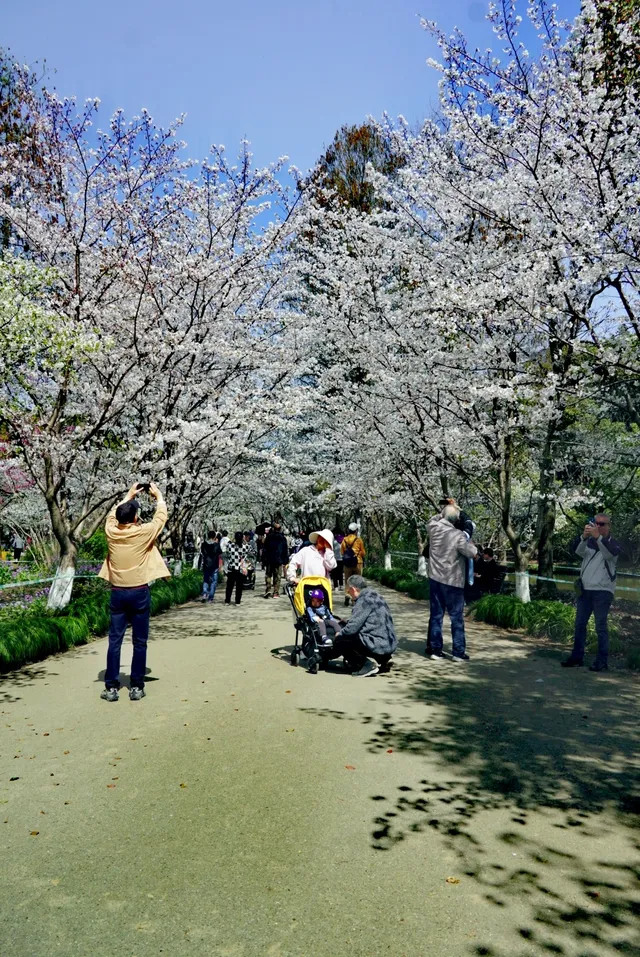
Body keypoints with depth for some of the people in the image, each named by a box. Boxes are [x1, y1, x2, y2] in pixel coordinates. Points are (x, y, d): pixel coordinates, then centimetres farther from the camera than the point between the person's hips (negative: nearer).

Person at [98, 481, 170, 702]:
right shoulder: (143, 532, -11)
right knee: (139, 642, 6)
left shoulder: (111, 531, -2)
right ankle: (136, 687, 10)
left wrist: (129, 496, 30)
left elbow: (113, 515, 20)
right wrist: (158, 496, 21)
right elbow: (161, 516, 5)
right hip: (139, 592, -3)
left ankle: (111, 688, 9)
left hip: (117, 592, 3)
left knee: (115, 641, 7)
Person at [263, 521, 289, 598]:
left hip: (269, 560, 0)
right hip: (279, 560, 0)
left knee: (268, 575, 10)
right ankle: (275, 593, 4)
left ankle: (268, 590, -5)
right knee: (277, 576, 6)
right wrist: (285, 561, 9)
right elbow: (286, 551, 3)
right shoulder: (283, 538, 0)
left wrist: (263, 559, 6)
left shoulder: (268, 537, -1)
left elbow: (264, 549, 0)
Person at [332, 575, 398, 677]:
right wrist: (346, 623, 26)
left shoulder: (364, 600, -12)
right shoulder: (376, 596, 17)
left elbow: (352, 628, -16)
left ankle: (367, 665, -8)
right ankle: (383, 659, 17)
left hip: (378, 645, -9)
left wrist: (340, 634, 3)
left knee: (339, 642, -3)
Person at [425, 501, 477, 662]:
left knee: (436, 615, 10)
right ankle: (458, 652, 6)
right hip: (453, 582, -5)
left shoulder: (433, 528, -2)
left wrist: (444, 511, 18)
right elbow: (472, 553, -12)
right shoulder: (458, 535, -17)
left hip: (435, 579, 5)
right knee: (457, 618, 4)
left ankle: (434, 649, 13)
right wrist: (468, 538, 3)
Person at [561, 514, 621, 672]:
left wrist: (598, 536, -40)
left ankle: (602, 662, 1)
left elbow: (610, 553, -23)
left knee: (601, 627, -3)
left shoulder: (613, 544, 1)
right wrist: (584, 536, -32)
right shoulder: (588, 542, 11)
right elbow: (577, 550, -11)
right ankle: (577, 657, 15)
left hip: (603, 591, -4)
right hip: (585, 590, 4)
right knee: (580, 625, 8)